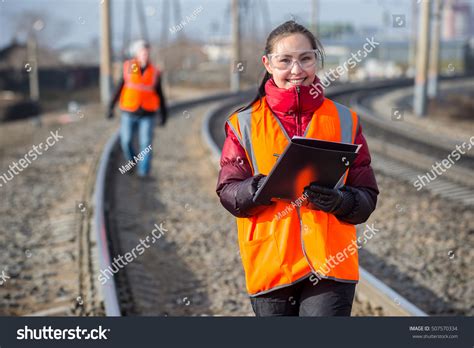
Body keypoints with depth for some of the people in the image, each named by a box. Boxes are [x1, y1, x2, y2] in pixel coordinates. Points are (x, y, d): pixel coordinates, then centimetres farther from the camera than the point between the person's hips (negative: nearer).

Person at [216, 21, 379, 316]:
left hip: (330, 266, -1)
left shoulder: (344, 121, 6)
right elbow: (228, 191, -1)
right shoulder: (244, 123, 4)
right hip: (270, 266, 1)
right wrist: (261, 187, -22)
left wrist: (339, 200, -18)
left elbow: (366, 197, 4)